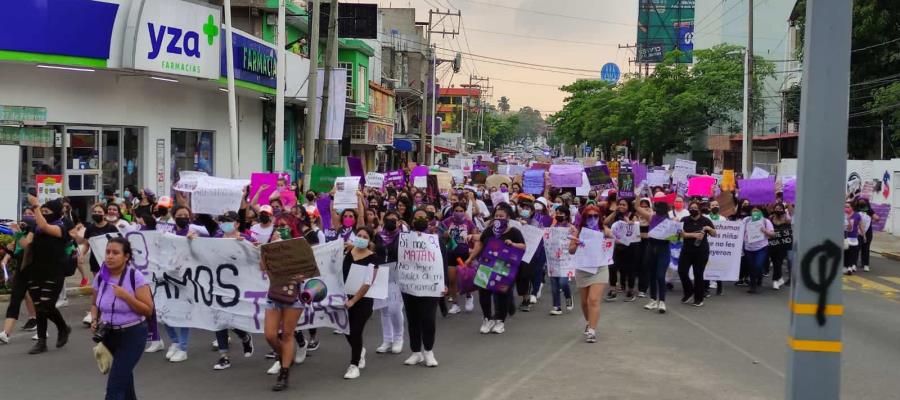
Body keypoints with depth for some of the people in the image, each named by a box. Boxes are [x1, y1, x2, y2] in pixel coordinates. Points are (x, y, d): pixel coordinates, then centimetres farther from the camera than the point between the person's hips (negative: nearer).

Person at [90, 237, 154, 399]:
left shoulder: (135, 277, -17)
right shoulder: (100, 277, -3)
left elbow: (148, 311, -16)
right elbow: (94, 304, 14)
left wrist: (126, 296, -26)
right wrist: (94, 321, -4)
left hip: (132, 335, -6)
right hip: (108, 335, 6)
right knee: (123, 376, 27)